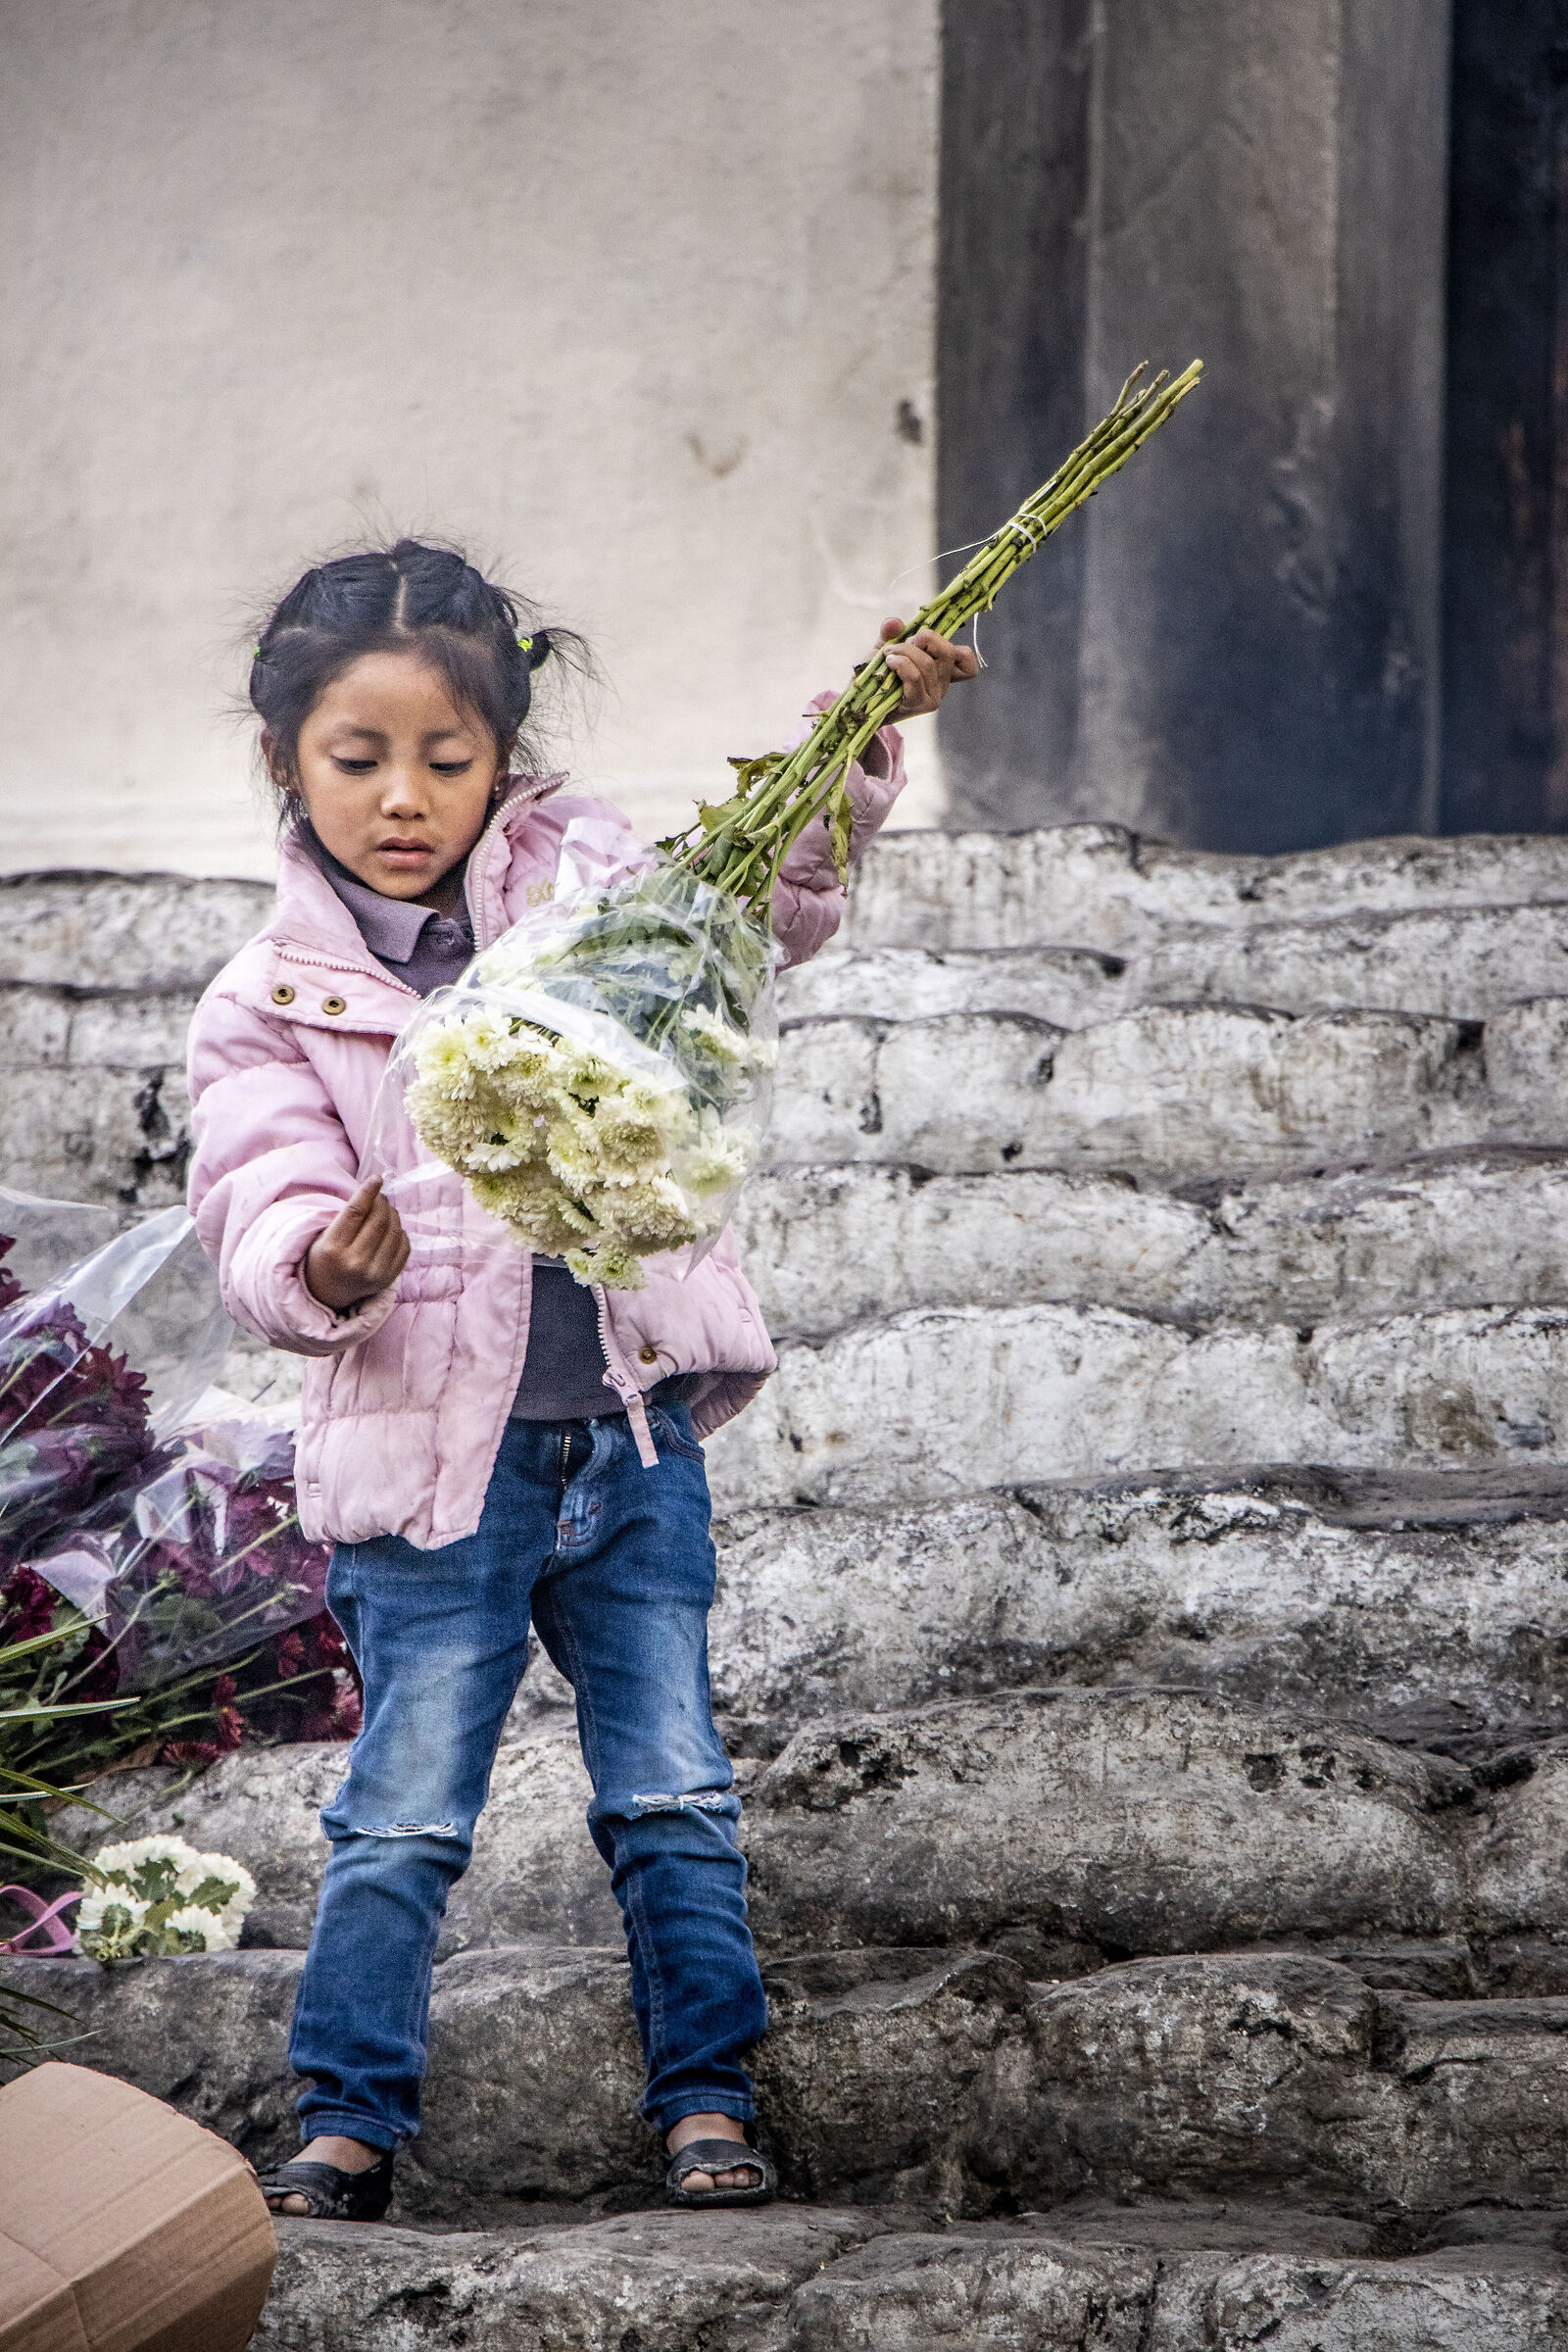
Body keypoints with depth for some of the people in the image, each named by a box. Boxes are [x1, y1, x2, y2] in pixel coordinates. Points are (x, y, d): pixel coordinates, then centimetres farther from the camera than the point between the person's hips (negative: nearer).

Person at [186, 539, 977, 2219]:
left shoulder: (575, 878, 5)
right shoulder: (271, 1003, -2)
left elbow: (757, 894, 6)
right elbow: (260, 1216, -10)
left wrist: (855, 751, -10)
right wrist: (322, 1271, -33)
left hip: (632, 1429, 2)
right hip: (432, 1452, -2)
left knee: (671, 1794, 7)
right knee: (404, 1815, -1)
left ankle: (704, 2095, 18)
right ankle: (349, 2122, 10)